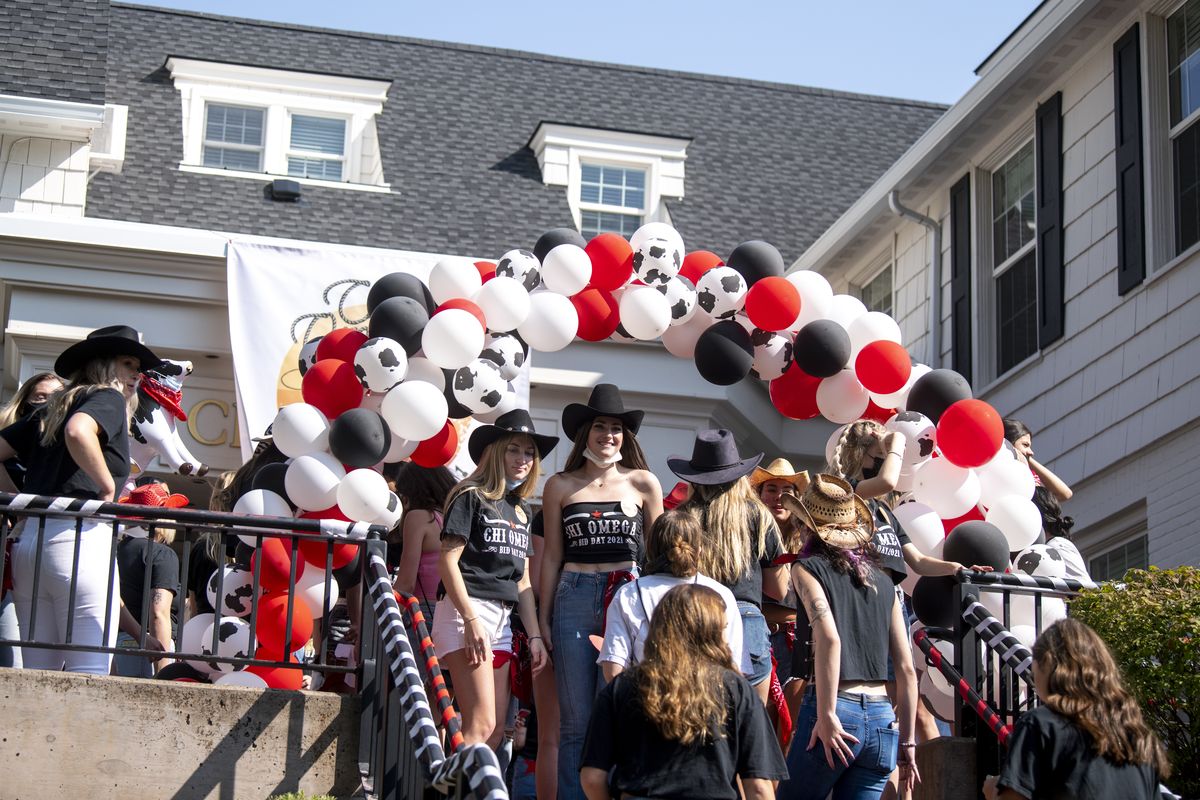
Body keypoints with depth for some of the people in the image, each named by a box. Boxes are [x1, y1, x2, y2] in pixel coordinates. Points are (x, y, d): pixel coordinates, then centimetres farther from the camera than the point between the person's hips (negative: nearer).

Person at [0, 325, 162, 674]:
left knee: (39, 672, 8)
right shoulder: (108, 398, 2)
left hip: (29, 540, 8)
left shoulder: (51, 410, 24)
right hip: (81, 538, -8)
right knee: (89, 673, -9)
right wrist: (108, 486, -10)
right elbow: (78, 432, -21)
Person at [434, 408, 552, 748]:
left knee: (496, 731, 3)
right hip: (466, 611, -8)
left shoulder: (521, 510, 19)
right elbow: (448, 561, -10)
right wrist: (471, 620, -18)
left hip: (501, 620, 8)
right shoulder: (471, 497, -3)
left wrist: (535, 635, 13)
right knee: (480, 726, -17)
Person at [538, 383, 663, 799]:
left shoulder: (643, 483, 7)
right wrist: (543, 620, 9)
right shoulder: (560, 486, 9)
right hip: (574, 600, 1)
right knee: (575, 722, 2)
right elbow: (552, 556, 12)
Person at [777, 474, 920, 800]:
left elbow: (829, 638, -15)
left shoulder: (809, 568, 2)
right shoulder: (882, 581, 17)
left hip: (838, 712, -5)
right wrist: (907, 742, 18)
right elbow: (907, 669, 14)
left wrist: (827, 716, -16)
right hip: (882, 718, 5)